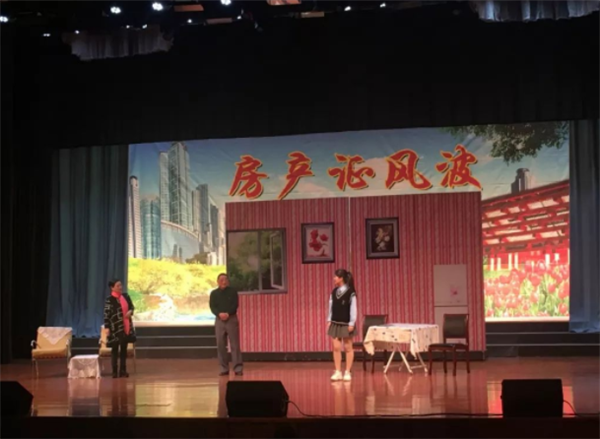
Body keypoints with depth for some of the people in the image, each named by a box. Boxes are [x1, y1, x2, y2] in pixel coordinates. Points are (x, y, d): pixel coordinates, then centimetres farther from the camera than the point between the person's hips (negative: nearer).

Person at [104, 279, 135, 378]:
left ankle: (123, 370, 18)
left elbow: (131, 306, 17)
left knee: (124, 349, 11)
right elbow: (106, 314, -12)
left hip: (126, 327, 6)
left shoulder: (126, 296, 6)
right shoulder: (109, 300, -12)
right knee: (115, 349, 2)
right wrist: (107, 328, -15)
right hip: (115, 328, -6)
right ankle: (115, 371, 7)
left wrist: (130, 311, -6)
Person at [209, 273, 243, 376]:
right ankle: (224, 369, 8)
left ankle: (238, 368, -5)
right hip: (219, 320, 2)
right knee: (220, 345, 1)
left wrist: (228, 314, -20)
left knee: (235, 344, -5)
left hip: (232, 319, -2)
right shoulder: (214, 293, 8)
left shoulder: (233, 292, 4)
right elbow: (212, 307, -1)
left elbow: (235, 305, -5)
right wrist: (219, 314, -19)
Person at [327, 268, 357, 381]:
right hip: (335, 323, 5)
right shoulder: (334, 292, 6)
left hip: (346, 323, -5)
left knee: (348, 348, 5)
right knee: (336, 348, 3)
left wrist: (352, 323, -12)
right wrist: (329, 321, 8)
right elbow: (331, 307, 11)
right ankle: (338, 372, 9)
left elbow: (353, 308, -10)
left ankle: (347, 372, 11)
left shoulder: (350, 292, -11)